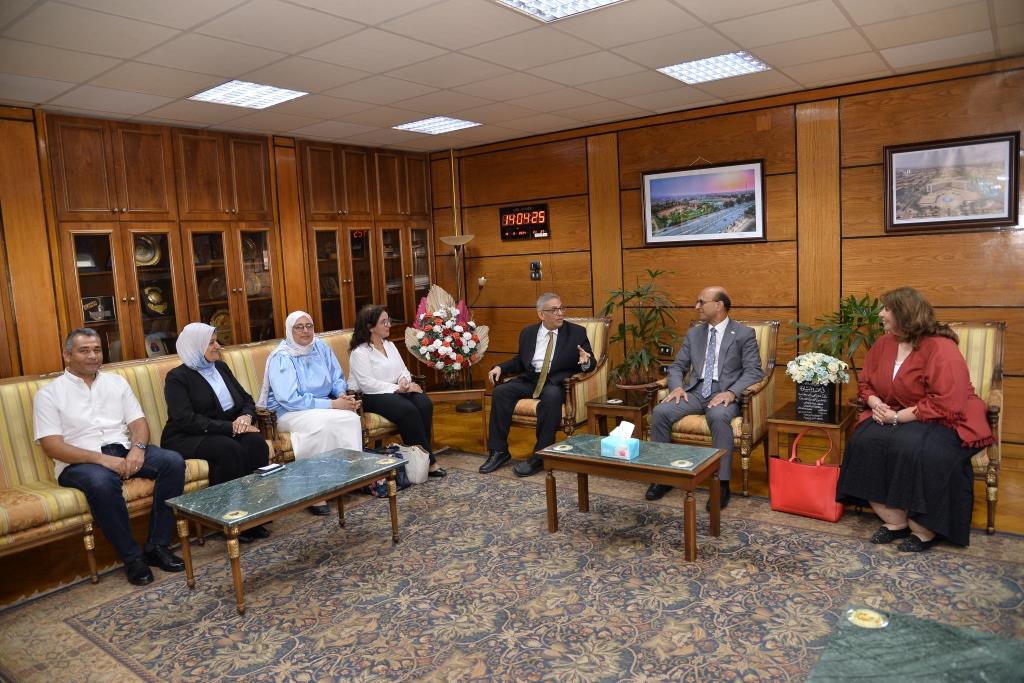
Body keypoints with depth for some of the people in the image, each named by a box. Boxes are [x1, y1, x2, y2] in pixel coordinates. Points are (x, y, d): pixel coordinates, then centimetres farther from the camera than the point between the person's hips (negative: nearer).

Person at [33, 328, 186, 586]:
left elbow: (138, 421, 10)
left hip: (125, 450, 4)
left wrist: (137, 448, -14)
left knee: (173, 461, -23)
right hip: (80, 461, -4)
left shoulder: (116, 382, 17)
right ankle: (132, 557, -22)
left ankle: (158, 545, -16)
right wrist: (103, 459, -20)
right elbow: (52, 446, -7)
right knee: (102, 482, -39)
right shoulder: (49, 394, 4)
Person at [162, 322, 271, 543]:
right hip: (187, 439, -5)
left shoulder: (221, 367, 14)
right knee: (230, 449, -34)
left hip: (225, 433, 5)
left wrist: (246, 417, -10)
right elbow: (185, 419, -19)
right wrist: (230, 428, -24)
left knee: (256, 442, -26)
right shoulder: (177, 378, -5)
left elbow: (247, 399, 15)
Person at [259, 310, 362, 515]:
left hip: (323, 407, 5)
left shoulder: (321, 348, 5)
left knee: (351, 418, -25)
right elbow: (290, 400, -21)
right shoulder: (281, 358, -13)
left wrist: (342, 394, -12)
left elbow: (338, 379, 13)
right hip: (290, 413, -5)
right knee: (321, 424, -36)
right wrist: (332, 404, -23)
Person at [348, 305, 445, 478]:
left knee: (425, 404, -23)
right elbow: (368, 384, -18)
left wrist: (405, 381, -8)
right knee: (408, 410, -32)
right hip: (371, 397, -7)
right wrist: (397, 388, -19)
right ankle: (428, 461, -23)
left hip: (396, 391, 7)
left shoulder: (390, 345, 17)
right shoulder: (360, 352, -8)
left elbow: (404, 371, 16)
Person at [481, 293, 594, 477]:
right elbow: (520, 361, 21)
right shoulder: (528, 332, 11)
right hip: (530, 379, 4)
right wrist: (500, 367, 4)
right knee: (500, 391, -20)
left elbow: (590, 364, 2)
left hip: (557, 382, -4)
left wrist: (585, 362, -22)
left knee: (551, 396, -37)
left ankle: (540, 456, -26)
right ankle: (499, 451, -10)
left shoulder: (577, 332, 2)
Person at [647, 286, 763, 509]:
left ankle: (722, 483, -28)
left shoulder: (744, 334, 1)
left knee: (718, 416, -39)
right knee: (660, 412, -22)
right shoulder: (693, 333, 16)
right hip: (695, 391, 5)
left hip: (724, 394, -4)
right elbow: (677, 366, 15)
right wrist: (677, 386, -8)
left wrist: (731, 392, -23)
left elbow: (754, 371, -7)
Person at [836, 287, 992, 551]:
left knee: (914, 449, -35)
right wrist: (876, 404, -7)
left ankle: (924, 529, -14)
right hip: (896, 417, 7)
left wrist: (898, 417, -23)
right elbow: (866, 383, 14)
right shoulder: (883, 344, 4)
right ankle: (895, 521, -13)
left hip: (944, 422, -6)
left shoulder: (941, 349, -18)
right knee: (864, 440, -21)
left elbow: (946, 405, -24)